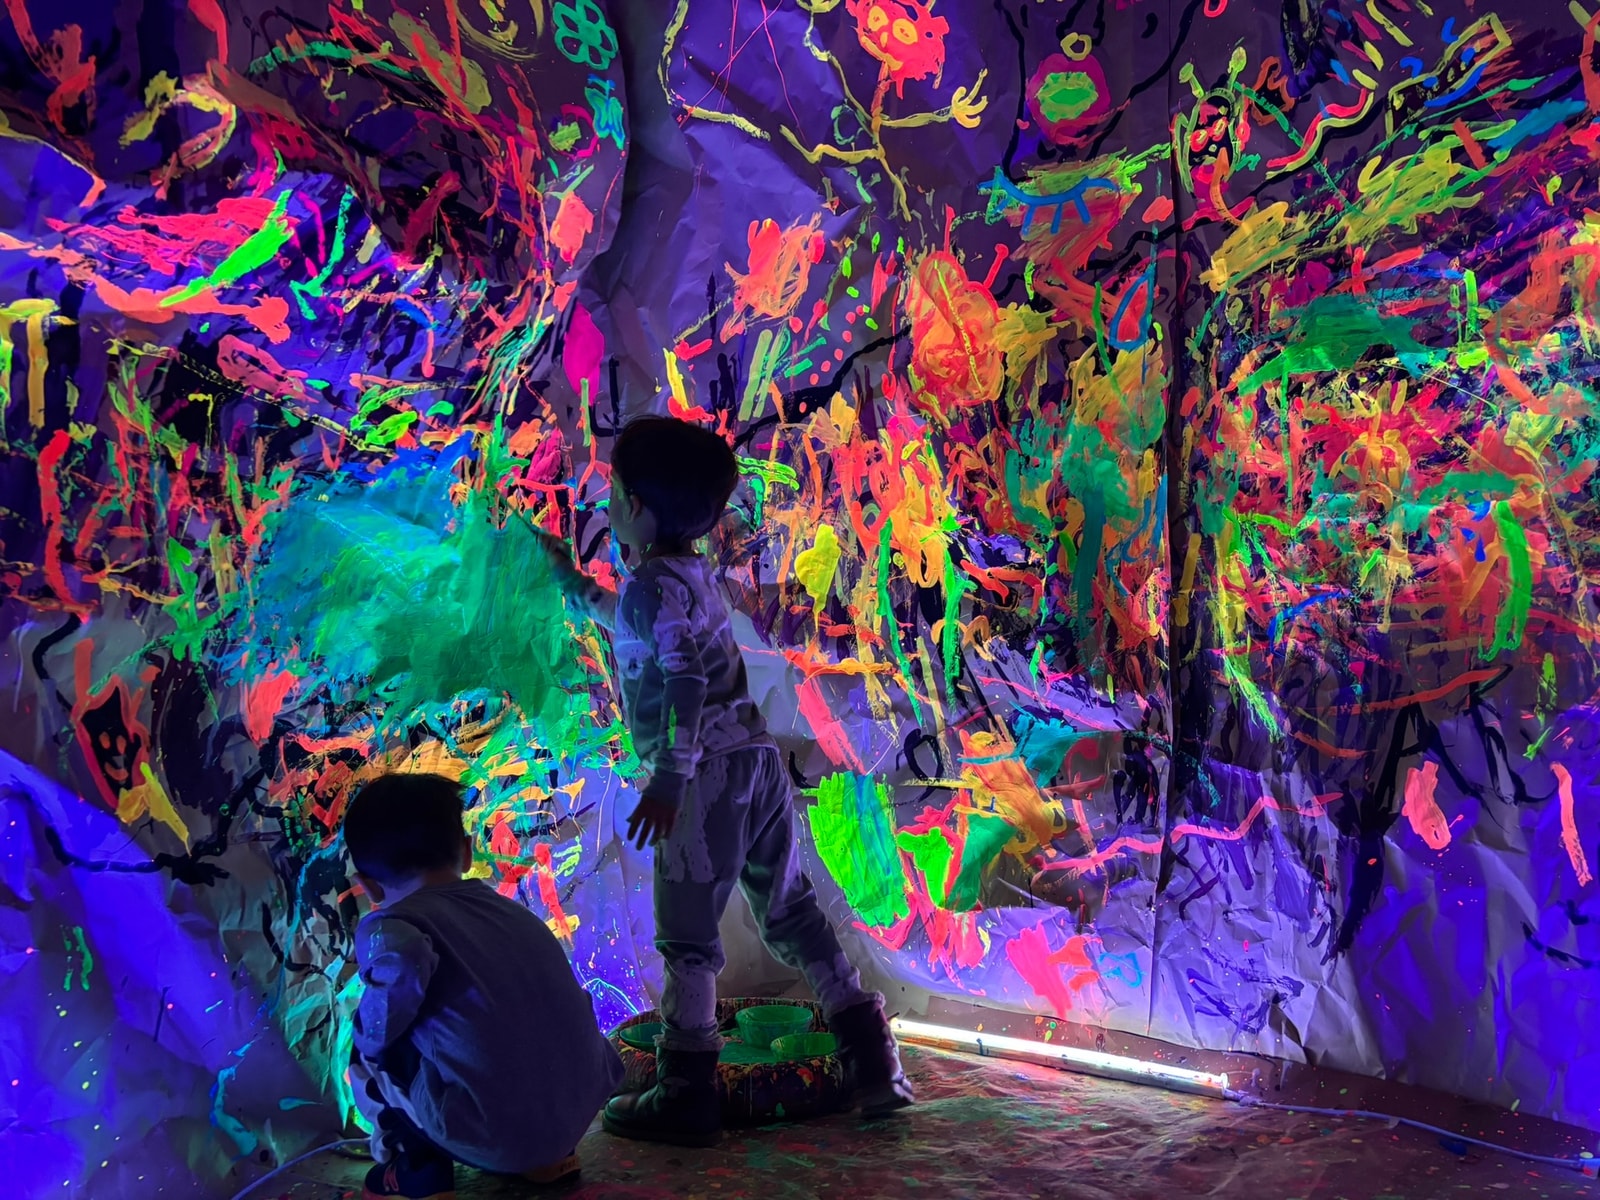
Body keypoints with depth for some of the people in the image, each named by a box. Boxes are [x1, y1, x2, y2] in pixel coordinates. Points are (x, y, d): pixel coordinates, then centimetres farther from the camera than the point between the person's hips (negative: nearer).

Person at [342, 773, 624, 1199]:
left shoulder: (389, 927, -5)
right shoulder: (506, 908, 14)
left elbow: (402, 961, -28)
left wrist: (371, 1033, -7)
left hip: (491, 1134, -5)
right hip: (580, 1109, 6)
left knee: (367, 1053, 16)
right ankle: (547, 1154, 24)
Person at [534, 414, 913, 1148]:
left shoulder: (651, 586, -8)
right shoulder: (696, 576, 20)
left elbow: (684, 683, -23)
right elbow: (627, 622, 40)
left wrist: (668, 779, -27)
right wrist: (567, 577, 52)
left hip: (708, 775, -9)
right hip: (757, 759, 9)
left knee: (688, 937, -1)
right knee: (791, 913, 13)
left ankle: (686, 1093, 2)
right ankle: (872, 1059, 14)